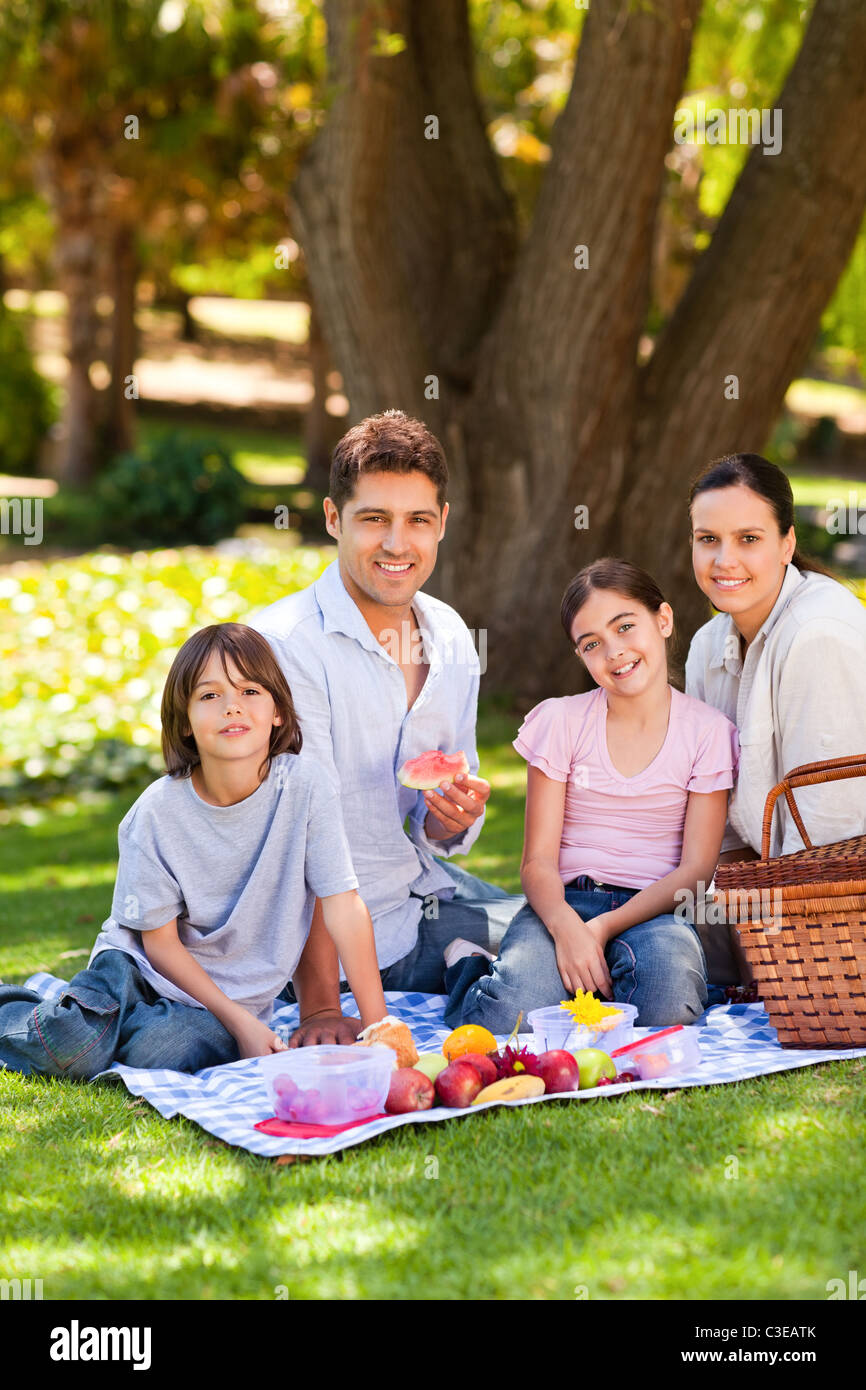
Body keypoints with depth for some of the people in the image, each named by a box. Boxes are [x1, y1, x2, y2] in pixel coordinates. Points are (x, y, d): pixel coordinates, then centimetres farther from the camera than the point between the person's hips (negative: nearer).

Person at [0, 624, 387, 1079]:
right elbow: (161, 942, -8)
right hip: (142, 965, 0)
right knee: (70, 1051, -25)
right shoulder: (158, 811, -16)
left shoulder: (303, 785, -15)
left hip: (236, 995, 0)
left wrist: (377, 1025, -13)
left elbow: (344, 906, -12)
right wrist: (241, 1022, -16)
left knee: (161, 1051, -30)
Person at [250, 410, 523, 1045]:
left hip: (431, 895, 7)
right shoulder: (283, 642, -19)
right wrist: (321, 1007, -31)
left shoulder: (452, 640, 3)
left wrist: (453, 817, -15)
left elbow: (432, 833, 10)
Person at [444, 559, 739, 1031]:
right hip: (565, 902, 0)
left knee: (667, 1001, -37)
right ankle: (473, 969, 1)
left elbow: (696, 869, -2)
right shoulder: (561, 721, 5)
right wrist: (566, 926, -23)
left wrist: (605, 928, -17)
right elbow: (538, 860, -1)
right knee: (513, 1014, -31)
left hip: (656, 909, 0)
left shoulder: (708, 731, 3)